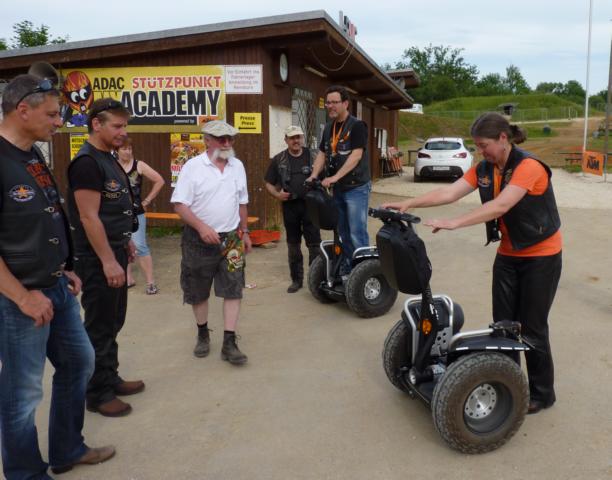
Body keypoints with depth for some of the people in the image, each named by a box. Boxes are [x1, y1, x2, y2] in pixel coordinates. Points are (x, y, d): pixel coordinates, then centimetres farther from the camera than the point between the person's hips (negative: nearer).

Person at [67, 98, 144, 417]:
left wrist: (125, 241, 20)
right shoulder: (86, 163, -17)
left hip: (114, 253, 9)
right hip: (97, 260, -9)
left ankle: (111, 379, 31)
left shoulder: (108, 159, 12)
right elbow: (89, 217, -22)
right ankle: (98, 394, 15)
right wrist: (108, 261, -22)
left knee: (113, 323, 17)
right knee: (99, 328, 1)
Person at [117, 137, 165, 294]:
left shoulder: (139, 165, -4)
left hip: (136, 213, -3)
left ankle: (150, 281, 2)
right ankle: (128, 278, 25)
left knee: (139, 246, -6)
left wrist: (147, 200, -1)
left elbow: (159, 181, -2)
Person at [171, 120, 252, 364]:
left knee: (233, 290, -3)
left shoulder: (237, 166, 7)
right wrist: (202, 227, -25)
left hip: (231, 239, 3)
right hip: (199, 240, -3)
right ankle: (203, 334, 32)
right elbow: (180, 204, -13)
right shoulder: (193, 166, -8)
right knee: (198, 292, 10)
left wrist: (244, 232, 15)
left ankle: (229, 344, 3)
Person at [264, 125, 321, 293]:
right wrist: (277, 194, -8)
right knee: (293, 244, 11)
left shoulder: (312, 156, 4)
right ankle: (296, 279, 22)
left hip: (310, 204, -2)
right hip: (289, 206, 2)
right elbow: (269, 183, 10)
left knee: (314, 243, -3)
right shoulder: (279, 159, 7)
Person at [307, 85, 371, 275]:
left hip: (356, 188, -7)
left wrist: (334, 177, -26)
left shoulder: (357, 125, -11)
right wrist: (314, 176, -5)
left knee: (357, 233, -8)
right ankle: (347, 267, 26)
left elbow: (356, 155, -20)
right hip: (338, 188, 8)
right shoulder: (329, 127, 11)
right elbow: (322, 153, 11)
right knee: (342, 231, 15)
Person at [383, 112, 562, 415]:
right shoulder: (483, 169, -2)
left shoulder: (529, 166, -22)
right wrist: (409, 203, -23)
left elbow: (499, 206, -34)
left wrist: (454, 223, -40)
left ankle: (542, 393, 21)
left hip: (541, 256, -6)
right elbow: (449, 192, -11)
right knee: (502, 324, 8)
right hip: (508, 254, 6)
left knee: (532, 328, 2)